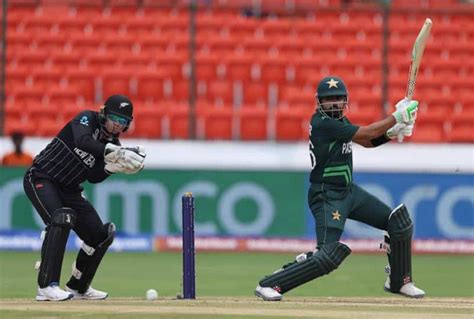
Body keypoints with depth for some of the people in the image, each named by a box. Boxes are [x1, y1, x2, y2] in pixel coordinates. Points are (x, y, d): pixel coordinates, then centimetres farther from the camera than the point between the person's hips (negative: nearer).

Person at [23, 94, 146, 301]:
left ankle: (78, 287, 26)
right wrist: (113, 153, -44)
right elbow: (83, 141, -35)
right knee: (61, 218, -33)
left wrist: (113, 166, -23)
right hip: (41, 180, -8)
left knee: (100, 235, 5)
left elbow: (93, 177, -6)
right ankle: (47, 286, -36)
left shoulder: (113, 145, 4)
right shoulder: (87, 119, -12)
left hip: (69, 190, 8)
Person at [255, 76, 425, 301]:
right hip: (327, 196, -10)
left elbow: (368, 141, 14)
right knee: (328, 255, -21)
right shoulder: (324, 124, -21)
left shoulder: (336, 121, 8)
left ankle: (398, 282, 24)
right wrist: (397, 117, -11)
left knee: (399, 223, 9)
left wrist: (392, 132, -4)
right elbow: (367, 133, -20)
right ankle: (268, 285, -14)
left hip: (348, 190, 10)